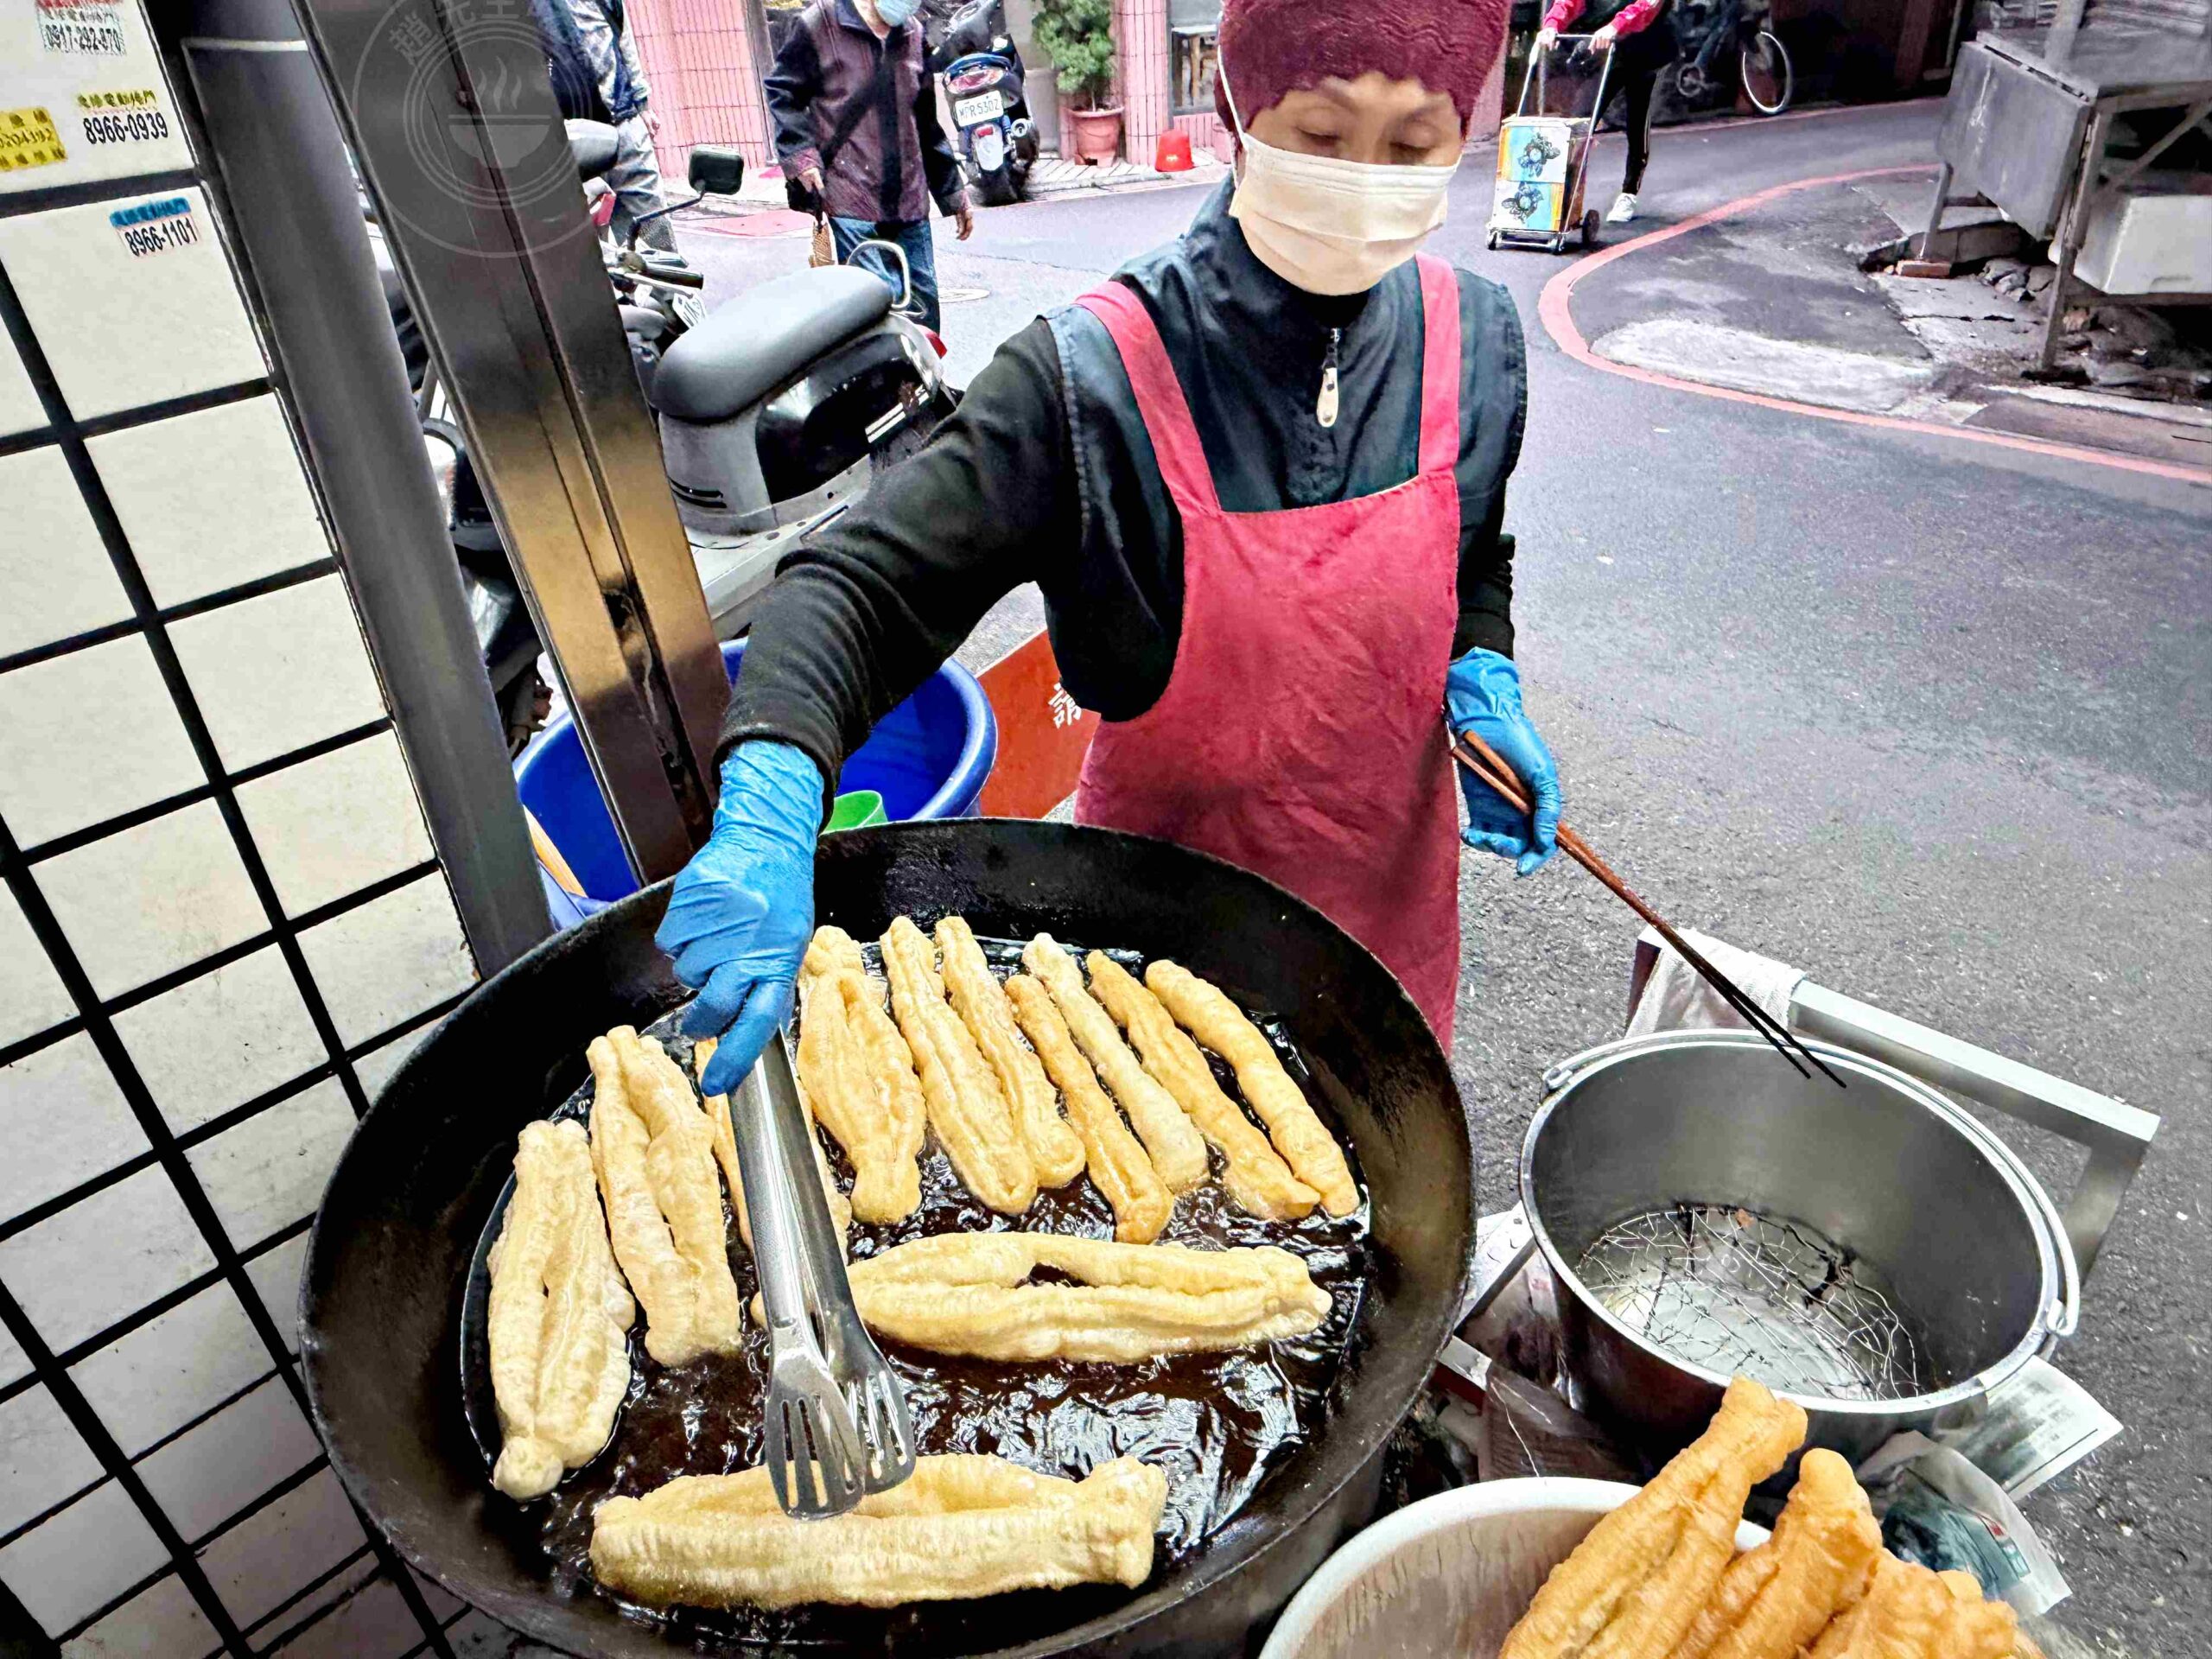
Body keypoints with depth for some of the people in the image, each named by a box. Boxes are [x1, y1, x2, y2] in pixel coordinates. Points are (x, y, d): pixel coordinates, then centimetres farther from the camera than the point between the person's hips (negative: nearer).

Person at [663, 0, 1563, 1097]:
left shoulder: (1474, 338, -8)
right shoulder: (1095, 376, -25)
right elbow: (861, 586, -26)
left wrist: (1483, 685, -10)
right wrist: (767, 814, -42)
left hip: (1392, 870, 5)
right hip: (1173, 875, -4)